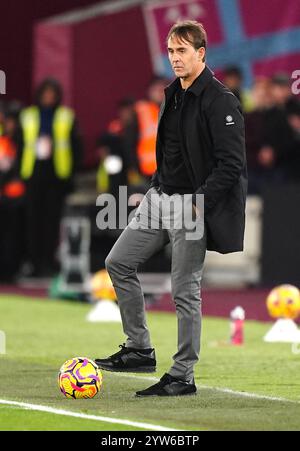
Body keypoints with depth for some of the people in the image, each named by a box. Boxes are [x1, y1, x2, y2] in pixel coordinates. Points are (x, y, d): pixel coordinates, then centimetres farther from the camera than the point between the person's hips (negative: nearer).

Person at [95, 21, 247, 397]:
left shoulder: (220, 101, -16)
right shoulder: (173, 95, 11)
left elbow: (231, 164, -20)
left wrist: (200, 203, -24)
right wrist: (156, 186, 15)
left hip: (192, 205, -9)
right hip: (160, 197, 9)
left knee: (184, 291, -3)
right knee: (118, 262, 8)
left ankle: (183, 377, 6)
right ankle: (140, 349, 14)